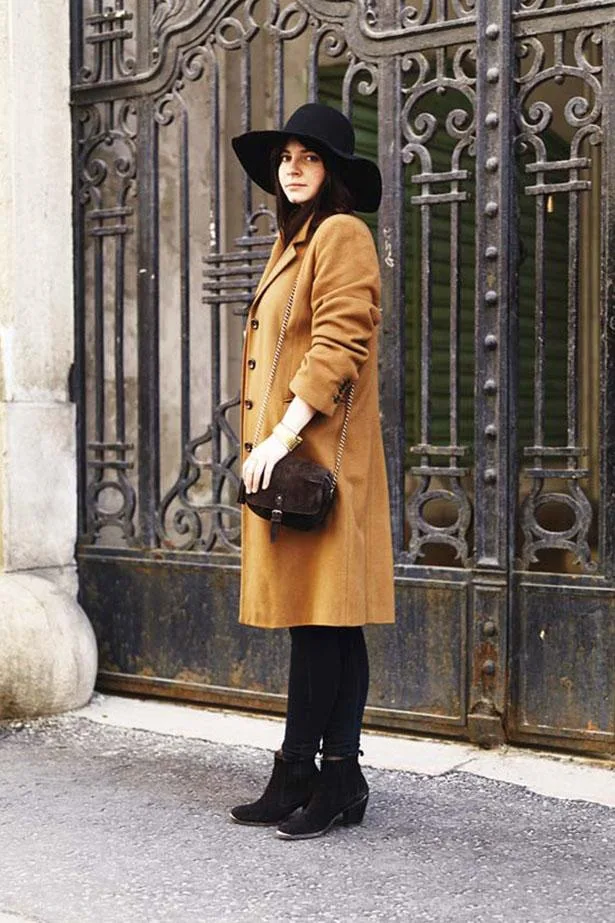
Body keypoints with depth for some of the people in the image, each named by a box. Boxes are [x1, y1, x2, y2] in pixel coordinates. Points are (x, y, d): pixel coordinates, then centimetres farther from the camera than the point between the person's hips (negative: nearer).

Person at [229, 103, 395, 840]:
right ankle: (339, 779, 15)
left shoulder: (342, 234, -6)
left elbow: (338, 342, -17)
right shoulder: (293, 241, 23)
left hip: (317, 453, -10)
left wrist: (283, 434, -21)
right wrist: (266, 442, 17)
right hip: (284, 453, 10)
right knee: (328, 622, 10)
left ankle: (297, 775, 0)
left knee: (319, 618, -6)